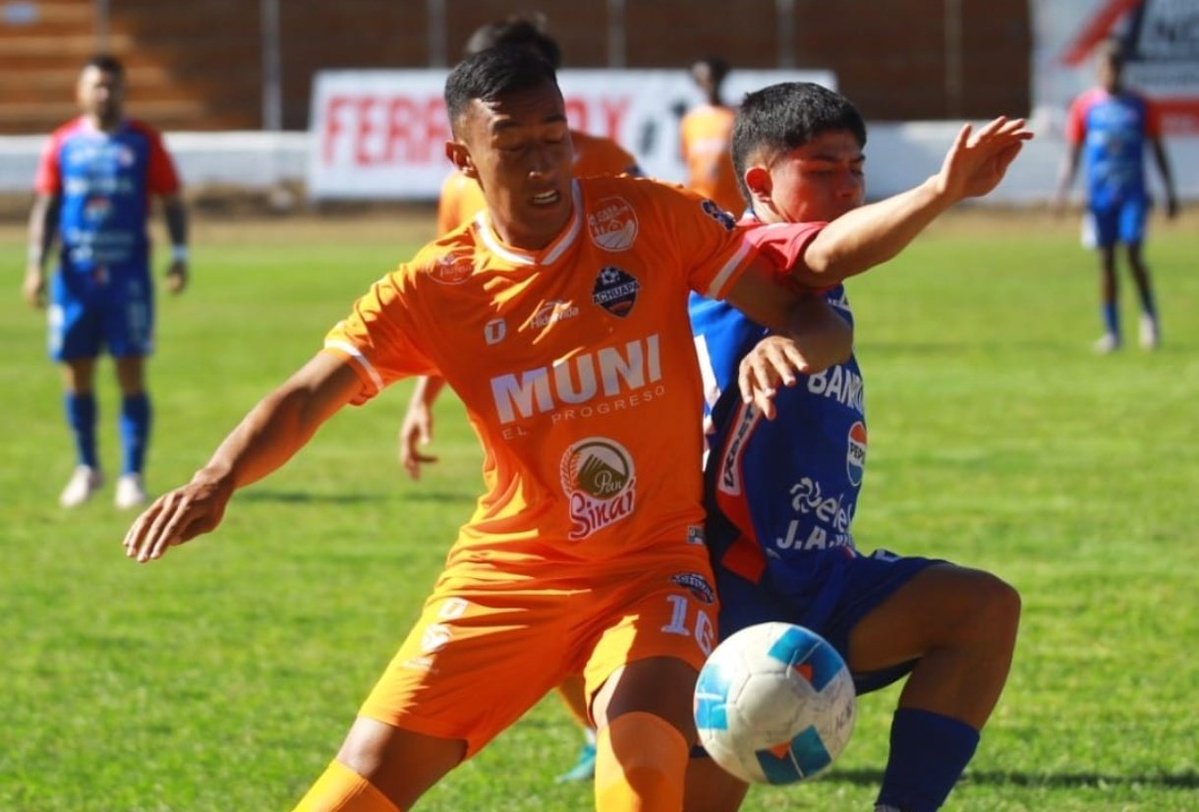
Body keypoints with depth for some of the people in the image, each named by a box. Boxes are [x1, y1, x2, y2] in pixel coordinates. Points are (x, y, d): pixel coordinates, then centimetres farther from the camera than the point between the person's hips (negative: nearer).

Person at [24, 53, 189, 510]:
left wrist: (179, 256, -6)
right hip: (76, 273, 2)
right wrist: (36, 263, -1)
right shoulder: (63, 143, 6)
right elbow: (46, 206, 9)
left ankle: (132, 476, 1)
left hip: (129, 272, -2)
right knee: (77, 374, 5)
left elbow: (172, 202, 5)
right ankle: (86, 469, 22)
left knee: (131, 374, -5)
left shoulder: (143, 142, 1)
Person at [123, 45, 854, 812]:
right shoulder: (431, 289, -7)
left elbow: (817, 320, -8)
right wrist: (218, 479, -35)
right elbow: (309, 397, -15)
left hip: (654, 566, -1)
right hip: (511, 571, 2)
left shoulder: (649, 220, -9)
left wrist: (791, 345, -33)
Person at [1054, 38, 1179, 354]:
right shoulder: (1084, 106, 4)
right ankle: (1112, 331, 9)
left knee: (1134, 253, -14)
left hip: (1133, 193, -1)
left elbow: (1158, 150, 9)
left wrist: (1170, 192, 6)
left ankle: (1150, 315, 5)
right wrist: (1063, 190, -5)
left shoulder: (1141, 106, 4)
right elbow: (1073, 153, 7)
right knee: (1106, 260, 2)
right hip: (1100, 195, 1)